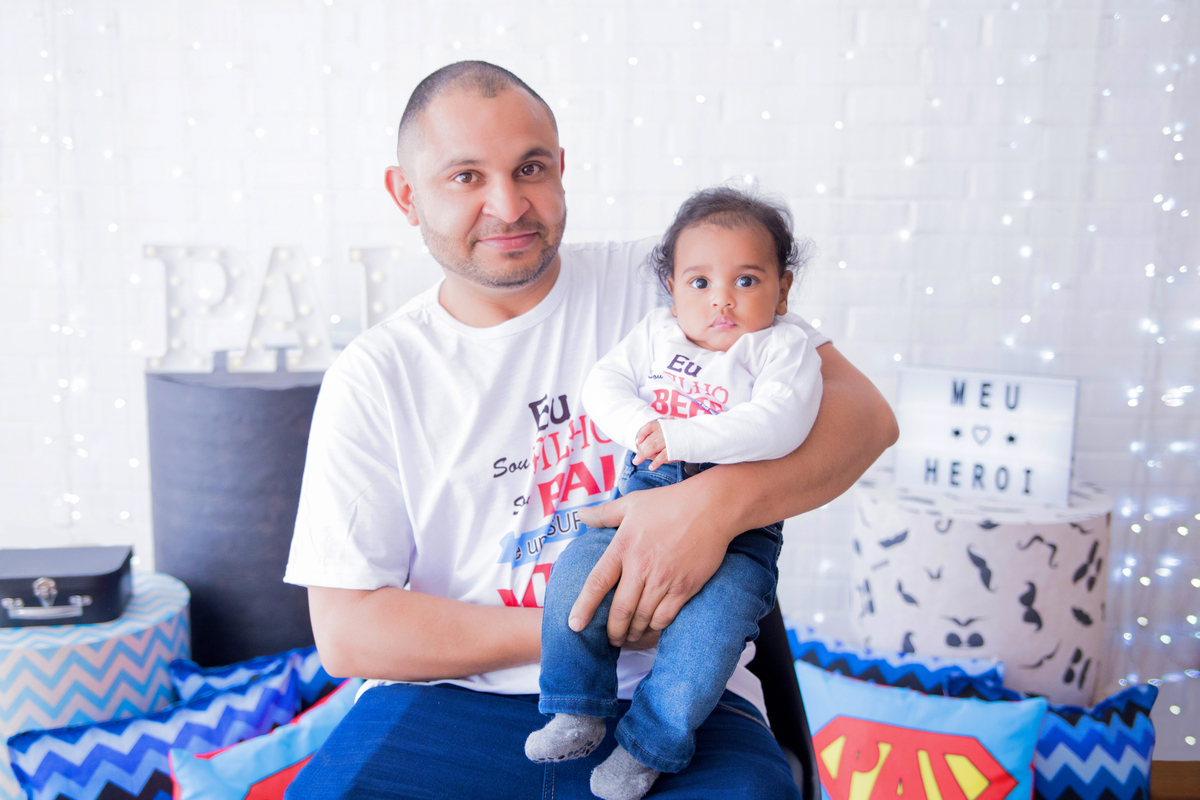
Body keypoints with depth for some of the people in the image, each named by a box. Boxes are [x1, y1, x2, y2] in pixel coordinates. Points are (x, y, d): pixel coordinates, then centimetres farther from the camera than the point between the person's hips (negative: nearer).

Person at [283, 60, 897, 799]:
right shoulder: (371, 379, 2)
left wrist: (717, 502, -23)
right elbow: (345, 631, -3)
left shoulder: (660, 287, 0)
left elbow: (864, 414, -4)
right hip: (455, 701, 1)